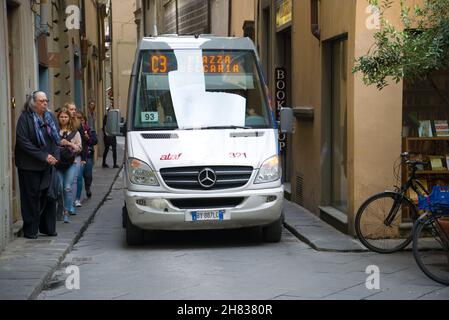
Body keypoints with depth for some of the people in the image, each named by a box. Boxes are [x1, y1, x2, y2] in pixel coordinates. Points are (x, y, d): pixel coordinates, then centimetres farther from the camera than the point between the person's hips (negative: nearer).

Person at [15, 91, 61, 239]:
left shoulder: (50, 117, 10)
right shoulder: (25, 118, -9)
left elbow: (57, 138, 13)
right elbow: (23, 142, -16)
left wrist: (55, 156, -5)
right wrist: (43, 156, -18)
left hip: (49, 165, 6)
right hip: (30, 166, -5)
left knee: (49, 196, 7)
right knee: (32, 197, 0)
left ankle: (48, 228, 18)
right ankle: (30, 230, 8)